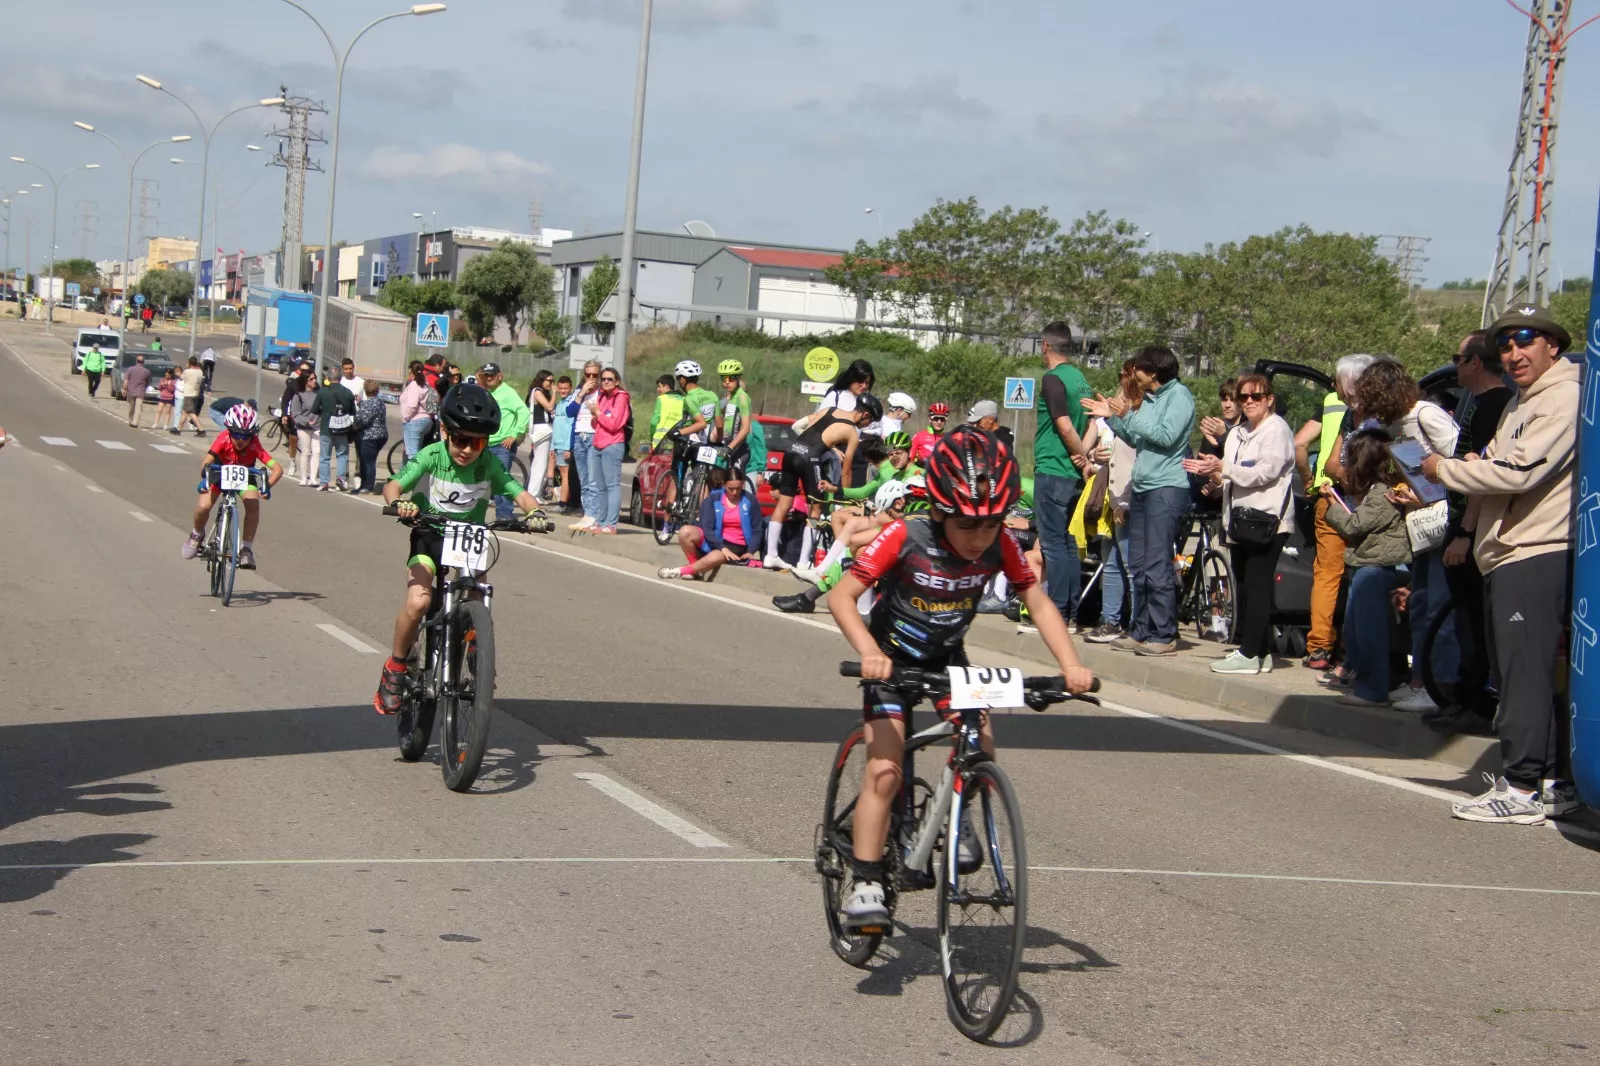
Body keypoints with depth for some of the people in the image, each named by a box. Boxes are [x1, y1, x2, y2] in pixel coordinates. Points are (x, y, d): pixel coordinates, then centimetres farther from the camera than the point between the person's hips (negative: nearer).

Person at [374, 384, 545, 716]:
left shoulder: (489, 465, -11)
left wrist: (534, 511, -36)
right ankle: (395, 668, -1)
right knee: (417, 602, -24)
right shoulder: (431, 457, -16)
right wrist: (398, 502, -46)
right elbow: (394, 485, -23)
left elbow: (520, 493, -14)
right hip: (429, 536, -2)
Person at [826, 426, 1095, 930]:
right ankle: (865, 885, -9)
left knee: (982, 751, -16)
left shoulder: (1000, 545, -18)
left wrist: (1071, 665, -23)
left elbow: (1038, 603, -10)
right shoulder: (904, 538, -28)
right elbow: (841, 597, -29)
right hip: (893, 658, -3)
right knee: (884, 770, -16)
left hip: (947, 658, 4)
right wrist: (869, 652, -44)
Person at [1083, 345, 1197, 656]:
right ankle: (1142, 631, 14)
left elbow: (1167, 436, -17)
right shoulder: (1149, 399, 21)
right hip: (1143, 489, 9)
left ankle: (1164, 636, -10)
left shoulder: (1179, 395, -6)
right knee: (1140, 568, 9)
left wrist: (1128, 416, -12)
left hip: (1167, 488, -9)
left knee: (1157, 567, -11)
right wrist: (1112, 417, 12)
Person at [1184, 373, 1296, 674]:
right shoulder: (1236, 434, 22)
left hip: (1268, 520, -9)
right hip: (1240, 519, 9)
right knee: (1244, 587, 7)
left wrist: (1224, 468, -17)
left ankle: (1249, 654, -11)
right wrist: (1212, 473, 4)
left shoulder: (1277, 429, -3)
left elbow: (1266, 471, -15)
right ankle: (1260, 652, 13)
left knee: (1257, 586, -9)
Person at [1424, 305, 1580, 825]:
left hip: (1538, 556, -10)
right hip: (1512, 555, 10)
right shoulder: (1520, 404, 22)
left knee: (1524, 671, -10)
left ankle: (1523, 789, -9)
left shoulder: (1563, 397, -11)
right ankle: (1551, 782, 17)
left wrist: (1445, 469, -9)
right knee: (1525, 672, 11)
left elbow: (1520, 471, -20)